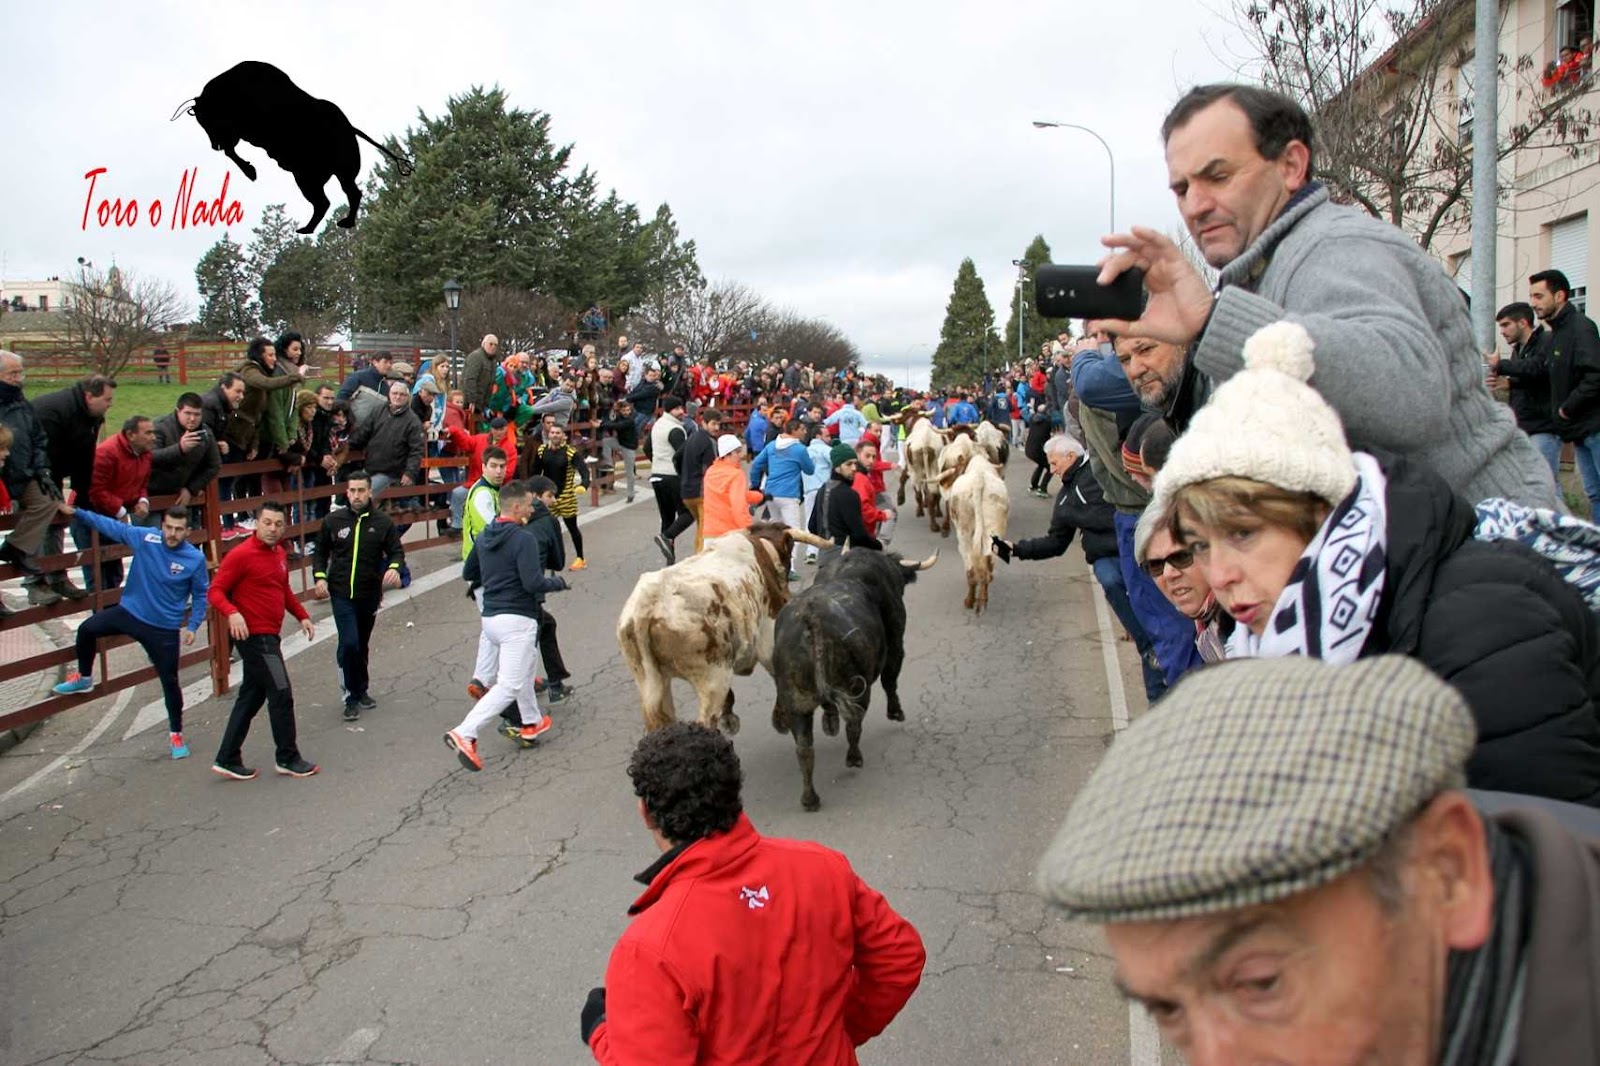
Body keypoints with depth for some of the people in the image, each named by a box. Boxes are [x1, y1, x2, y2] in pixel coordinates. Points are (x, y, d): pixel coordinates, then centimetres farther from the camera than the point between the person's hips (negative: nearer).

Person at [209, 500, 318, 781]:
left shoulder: (279, 554, 12)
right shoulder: (241, 555, -13)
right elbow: (215, 592, -15)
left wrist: (302, 616, 16)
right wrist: (232, 613, -32)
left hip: (268, 637, 9)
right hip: (253, 636, -9)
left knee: (251, 697, 14)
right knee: (281, 694, -4)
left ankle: (227, 760, 23)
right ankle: (287, 758, 8)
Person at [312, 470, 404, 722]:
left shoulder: (382, 522, -1)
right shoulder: (333, 521, 1)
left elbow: (396, 551, 2)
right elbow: (321, 552, 11)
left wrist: (394, 568, -20)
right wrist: (320, 577, -4)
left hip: (370, 594, 2)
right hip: (342, 594, -1)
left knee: (362, 645, 15)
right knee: (349, 643, -14)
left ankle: (360, 691, 33)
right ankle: (352, 697, -1)